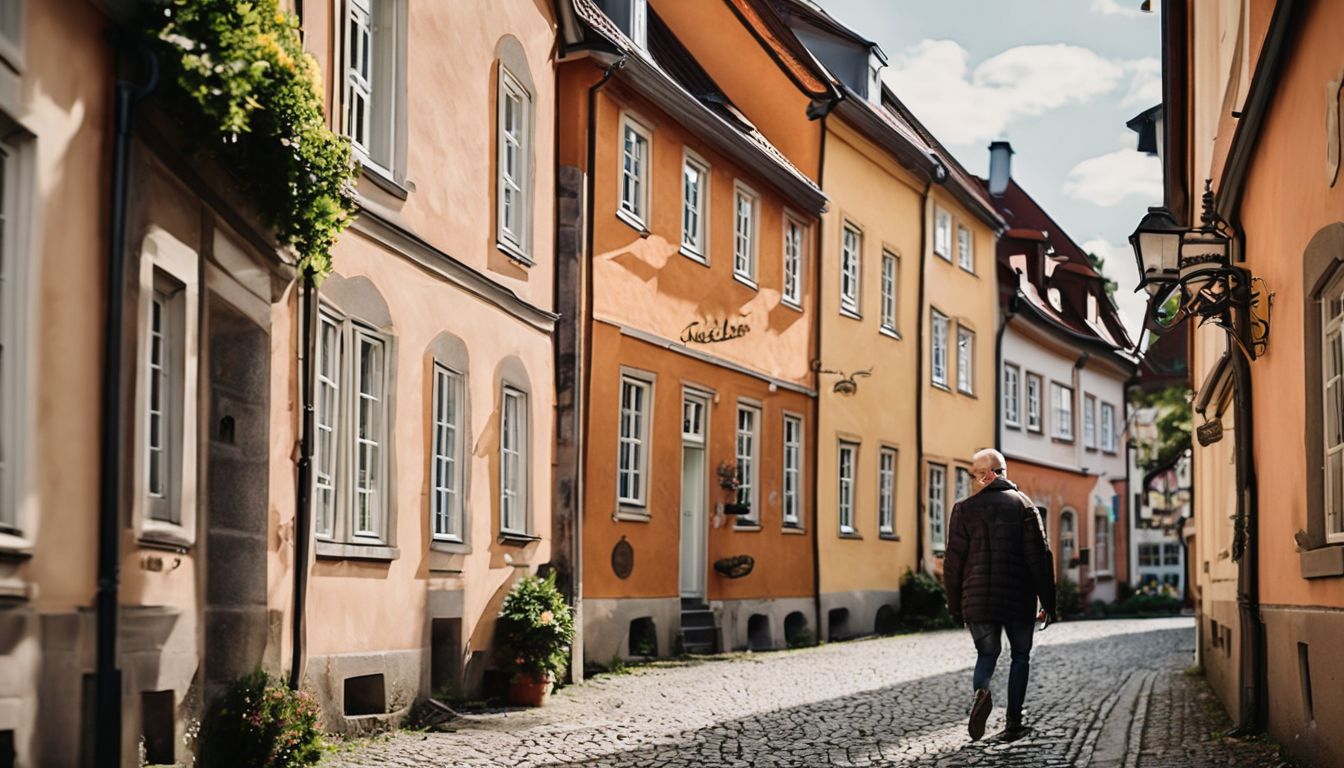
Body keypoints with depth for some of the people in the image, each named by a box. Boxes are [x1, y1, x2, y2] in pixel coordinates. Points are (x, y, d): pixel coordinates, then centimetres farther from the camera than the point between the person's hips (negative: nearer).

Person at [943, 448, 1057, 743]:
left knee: (987, 653, 14)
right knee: (1021, 655, 15)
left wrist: (955, 605, 10)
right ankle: (1013, 723, 10)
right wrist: (1048, 603, 1)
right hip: (1018, 598, -1)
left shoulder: (964, 508, 2)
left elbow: (954, 561, 1)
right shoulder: (1023, 504, 1)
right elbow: (1039, 557, -3)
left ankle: (981, 691, -19)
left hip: (977, 599, 1)